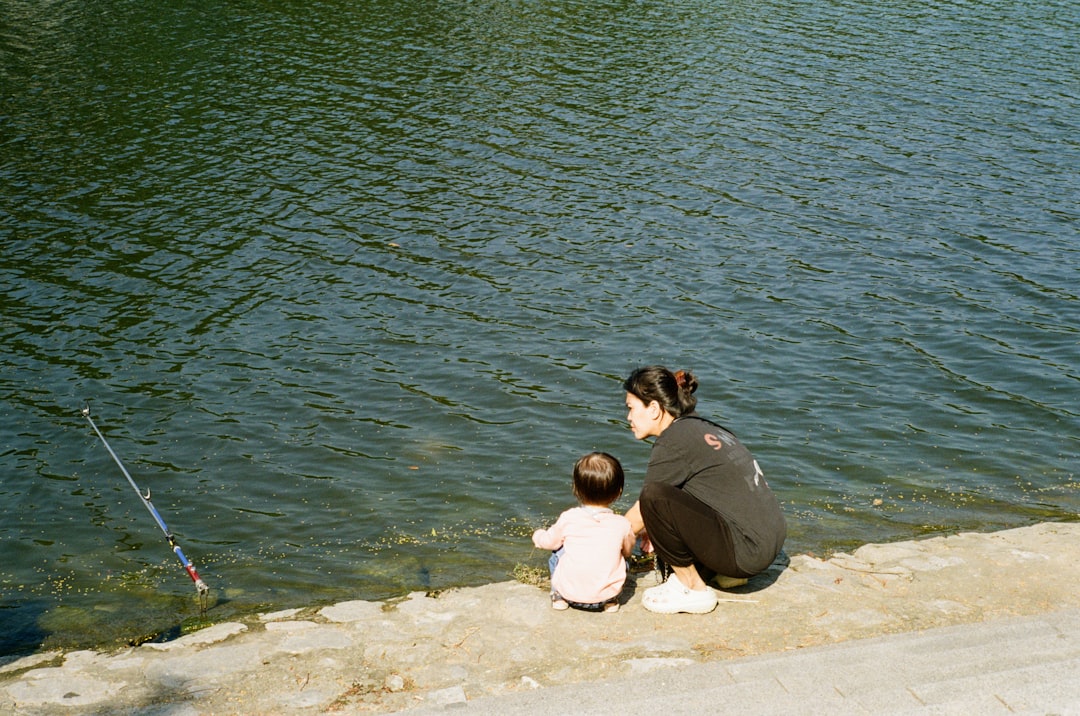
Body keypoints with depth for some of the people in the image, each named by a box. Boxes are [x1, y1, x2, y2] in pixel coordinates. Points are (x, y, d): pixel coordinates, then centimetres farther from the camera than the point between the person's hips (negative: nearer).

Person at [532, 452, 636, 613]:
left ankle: (559, 596, 23)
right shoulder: (622, 524, -6)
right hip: (606, 593, 0)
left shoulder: (568, 518, -8)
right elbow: (627, 551, 14)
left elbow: (550, 541, 9)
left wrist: (537, 535, 33)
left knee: (557, 554, 25)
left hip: (570, 592, 0)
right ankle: (611, 600, 20)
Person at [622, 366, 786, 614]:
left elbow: (637, 519, -4)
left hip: (748, 551, -10)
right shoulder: (701, 427, 14)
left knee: (655, 497, -21)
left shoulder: (673, 442, -12)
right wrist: (655, 528, 32)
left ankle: (693, 590, -6)